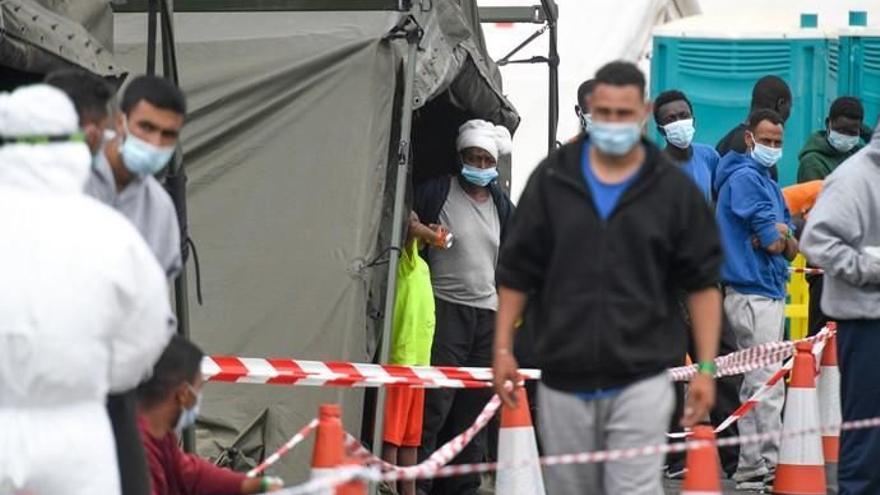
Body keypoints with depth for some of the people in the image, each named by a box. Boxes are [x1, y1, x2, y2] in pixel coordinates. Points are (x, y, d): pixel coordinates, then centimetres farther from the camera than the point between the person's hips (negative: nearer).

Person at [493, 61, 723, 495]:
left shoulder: (675, 191, 1)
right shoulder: (552, 180, 4)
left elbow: (702, 283, 4)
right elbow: (517, 271, 9)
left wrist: (706, 367, -2)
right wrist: (503, 348, 4)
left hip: (640, 381, -2)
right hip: (564, 380, 2)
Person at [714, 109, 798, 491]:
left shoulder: (768, 183, 20)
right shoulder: (745, 177, -11)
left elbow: (791, 247, 12)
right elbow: (773, 240, -17)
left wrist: (783, 237, -9)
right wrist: (781, 236, 3)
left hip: (770, 291, 10)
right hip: (753, 292, -10)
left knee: (757, 383, 12)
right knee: (767, 383, -12)